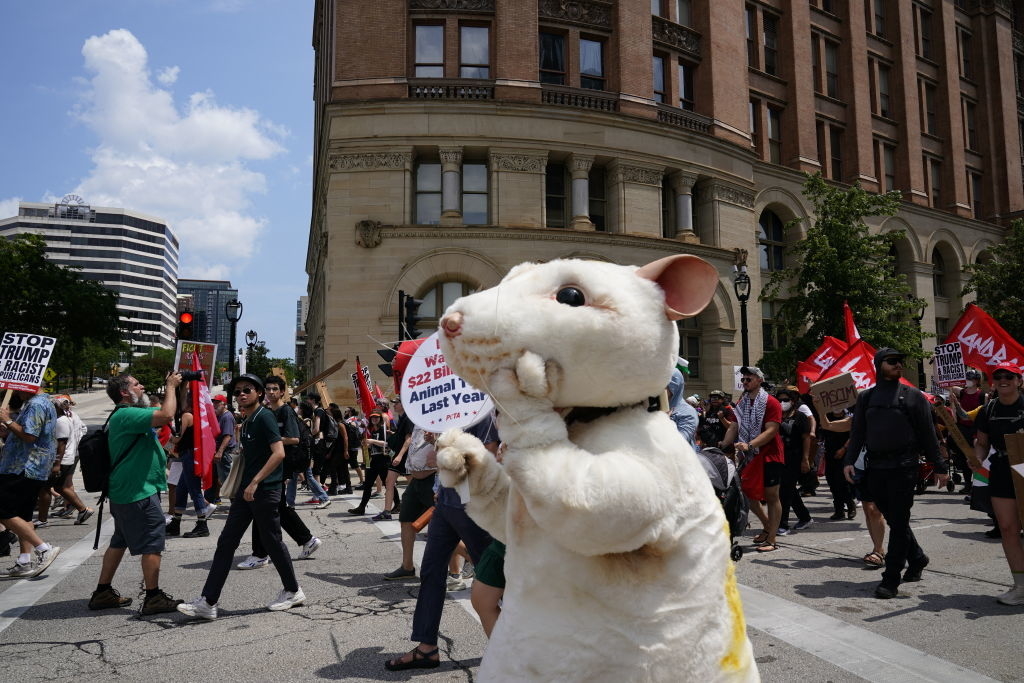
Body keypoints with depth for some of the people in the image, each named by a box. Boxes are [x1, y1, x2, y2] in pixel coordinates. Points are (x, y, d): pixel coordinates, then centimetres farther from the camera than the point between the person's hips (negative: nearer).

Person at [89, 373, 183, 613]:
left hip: (125, 492, 11)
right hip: (139, 493, -11)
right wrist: (171, 386, -18)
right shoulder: (125, 415, -18)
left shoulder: (127, 415, 17)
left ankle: (103, 593, 26)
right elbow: (166, 415, -29)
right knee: (153, 541, -5)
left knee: (120, 541, 18)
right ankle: (153, 597, 1)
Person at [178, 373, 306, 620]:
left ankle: (293, 591, 21)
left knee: (272, 542, 3)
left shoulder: (264, 417, -13)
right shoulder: (246, 422, 14)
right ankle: (208, 602, 9)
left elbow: (279, 453, -22)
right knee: (226, 542, 6)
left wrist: (255, 482, -23)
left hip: (265, 491, -9)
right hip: (246, 491, 9)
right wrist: (240, 486, 18)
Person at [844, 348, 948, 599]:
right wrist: (849, 460, -1)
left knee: (898, 522, -4)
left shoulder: (913, 396, 4)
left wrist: (939, 466, 1)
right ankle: (916, 558, 34)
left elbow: (927, 434, 3)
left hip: (903, 467, -3)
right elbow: (857, 432, 11)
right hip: (875, 467, 4)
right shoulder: (866, 397, 12)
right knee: (893, 519, 11)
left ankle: (891, 579, 1)